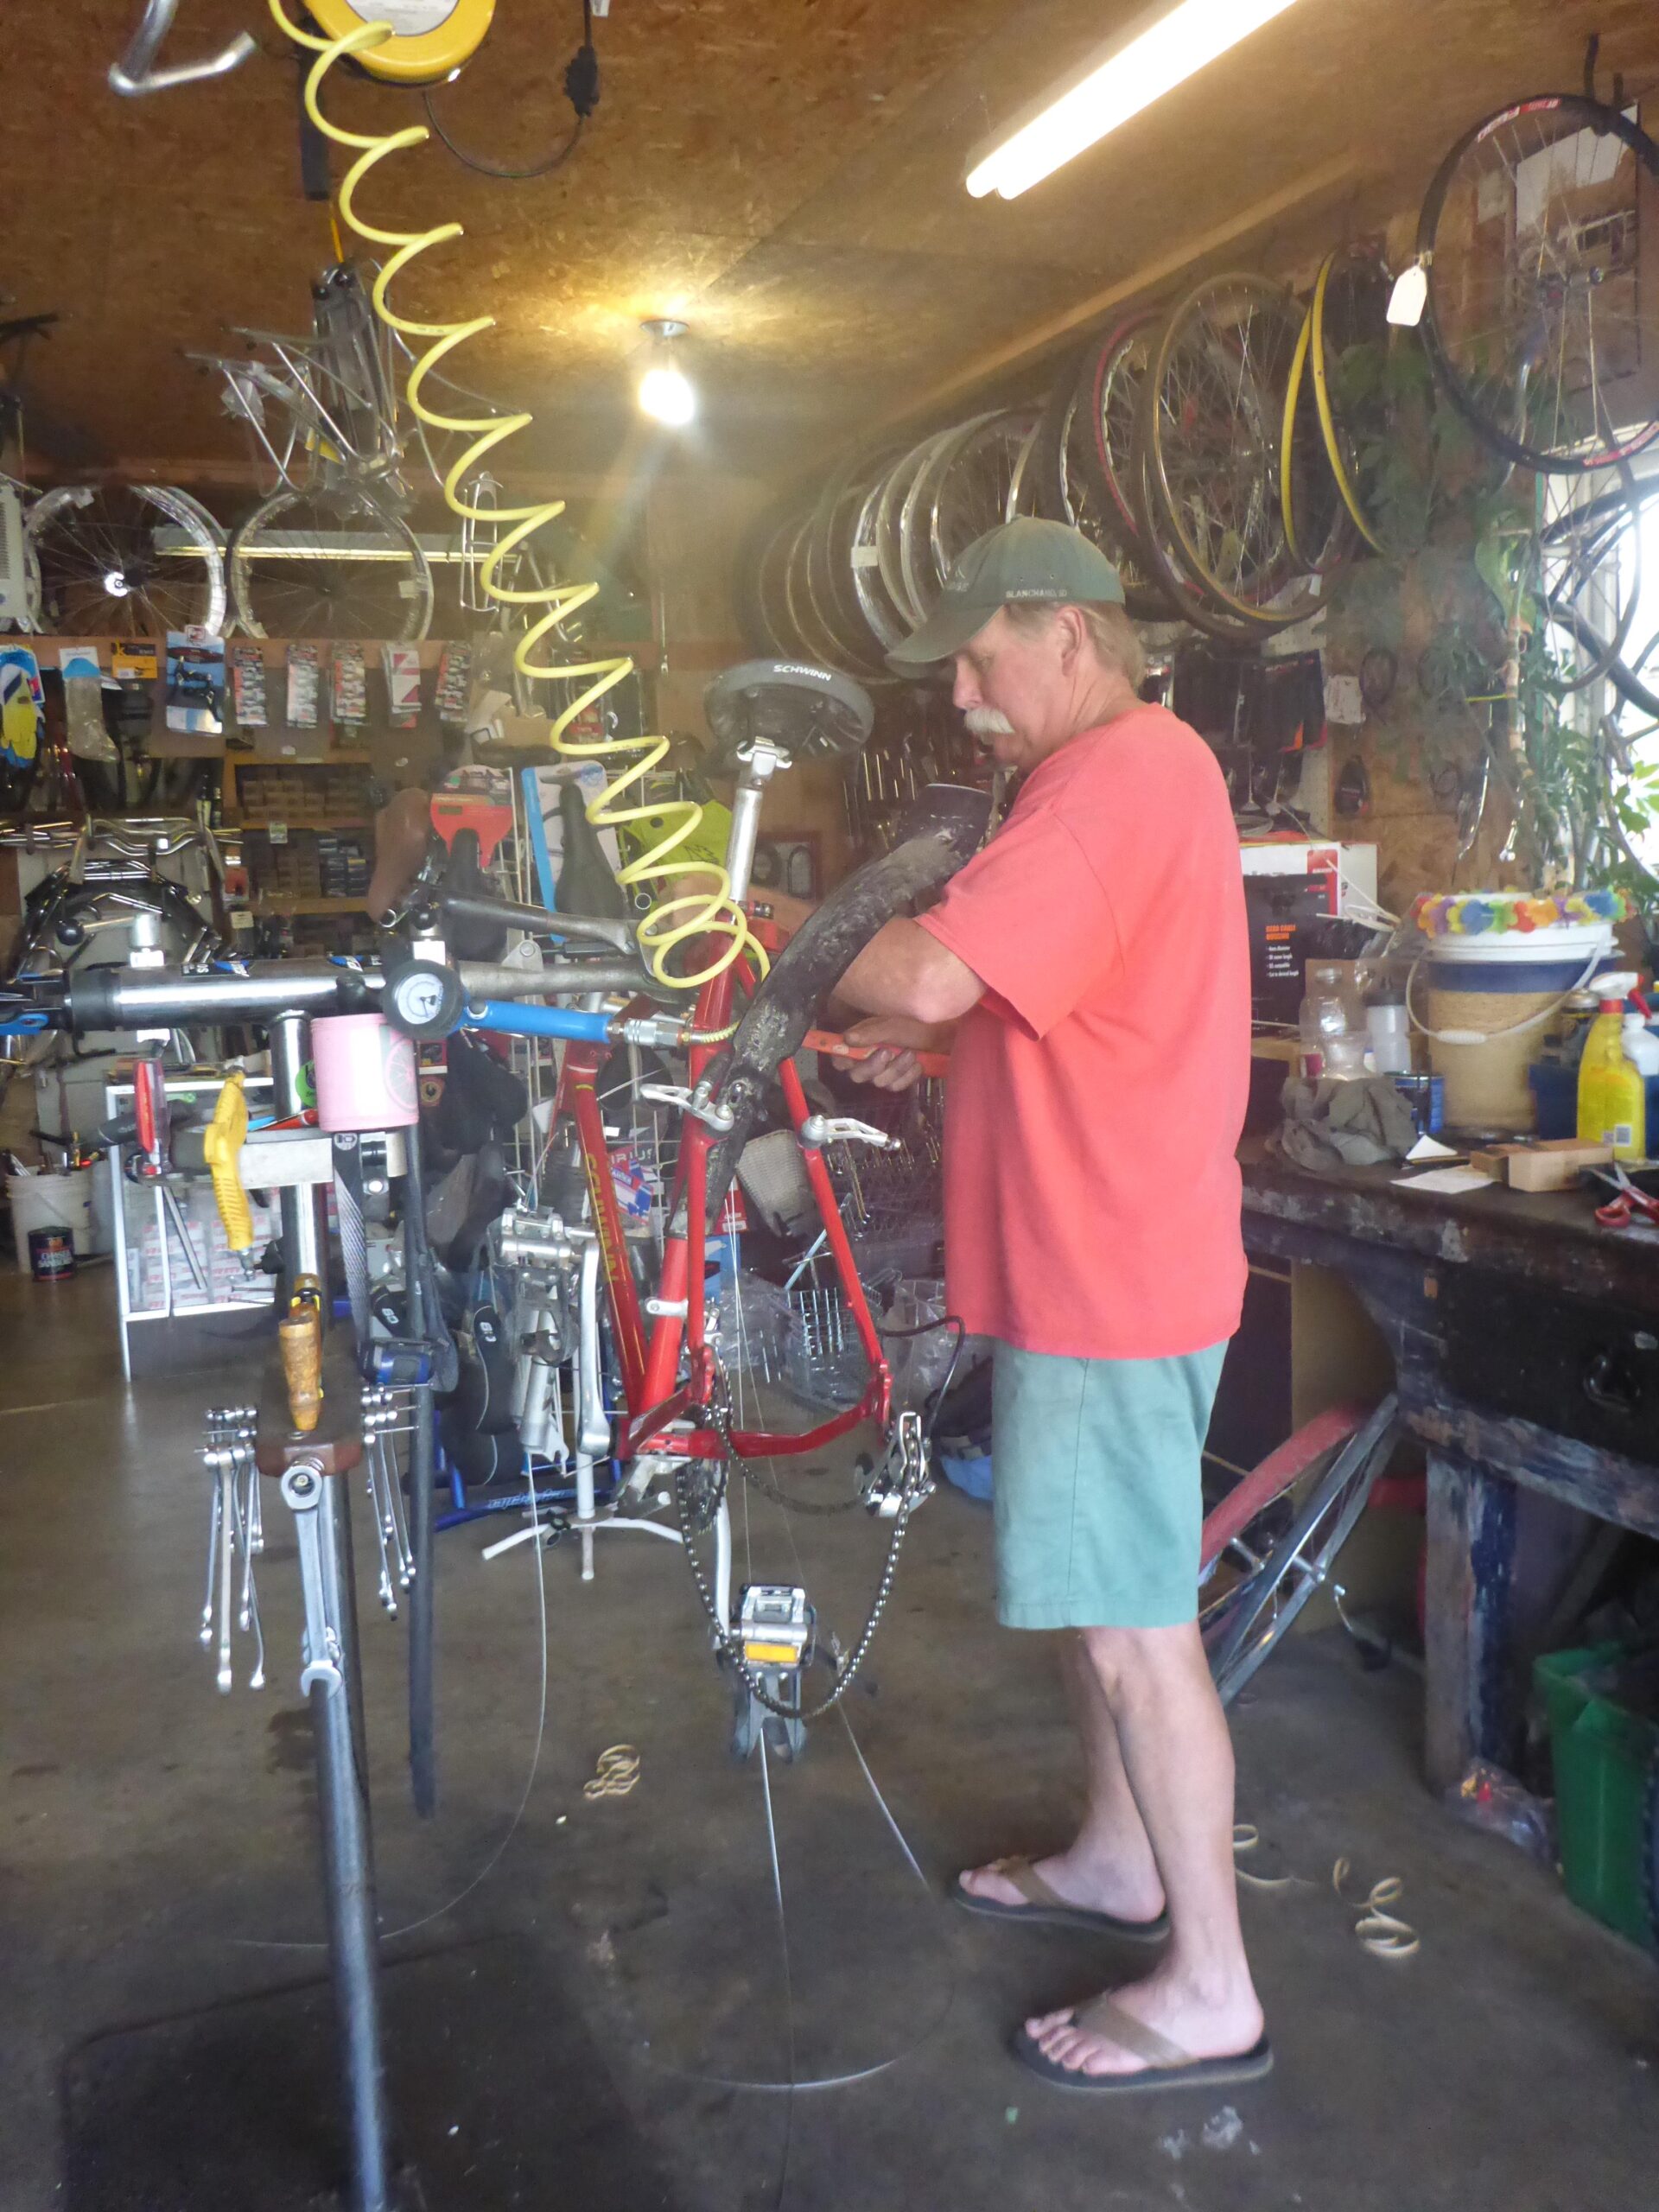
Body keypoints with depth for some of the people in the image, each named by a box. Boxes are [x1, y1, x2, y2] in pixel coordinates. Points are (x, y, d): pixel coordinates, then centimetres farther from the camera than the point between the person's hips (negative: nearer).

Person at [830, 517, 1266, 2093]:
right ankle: (1118, 1861, 39)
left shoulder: (1124, 772, -19)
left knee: (1133, 1627, -1)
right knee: (1092, 1593, 21)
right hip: (1089, 1261, 11)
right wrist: (927, 1040, 10)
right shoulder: (1131, 772, 18)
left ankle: (1211, 1992, 14)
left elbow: (935, 970, -29)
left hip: (1110, 1278, -11)